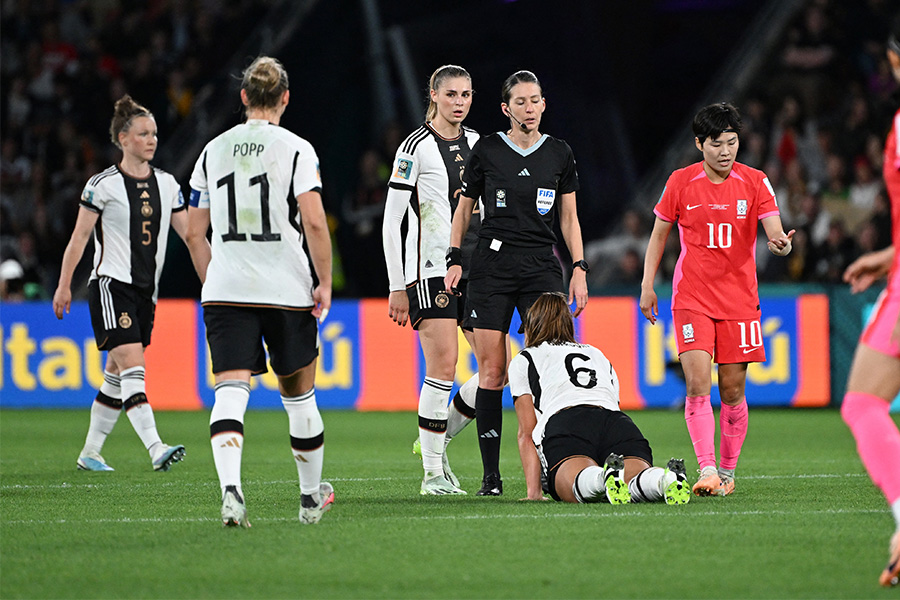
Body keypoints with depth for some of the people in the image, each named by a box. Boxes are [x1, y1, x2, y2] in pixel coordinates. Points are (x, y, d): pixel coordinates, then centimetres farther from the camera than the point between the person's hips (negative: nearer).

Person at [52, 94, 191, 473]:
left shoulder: (166, 184, 9)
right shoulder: (103, 184, -6)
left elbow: (190, 233, 9)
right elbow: (80, 236, -2)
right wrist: (64, 285, -4)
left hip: (145, 291, 6)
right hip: (110, 285, -6)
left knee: (117, 375, 10)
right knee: (132, 366, -18)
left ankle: (90, 453, 21)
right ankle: (156, 451, -30)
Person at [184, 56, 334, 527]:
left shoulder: (214, 151, 8)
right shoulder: (296, 150, -3)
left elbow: (194, 230, 11)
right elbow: (315, 222, -13)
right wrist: (324, 282, -5)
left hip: (225, 291, 2)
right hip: (287, 290, -2)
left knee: (231, 391, -8)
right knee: (299, 394, 14)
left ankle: (230, 489, -31)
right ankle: (312, 497, 28)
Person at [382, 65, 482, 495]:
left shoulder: (476, 143, 12)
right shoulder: (416, 146, -7)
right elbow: (391, 221, -8)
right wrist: (397, 287, -11)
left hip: (474, 267, 7)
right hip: (430, 269, -7)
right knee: (443, 367, -13)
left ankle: (438, 439, 15)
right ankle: (433, 473, -4)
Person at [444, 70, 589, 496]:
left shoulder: (559, 154, 8)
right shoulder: (486, 150, 3)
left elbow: (569, 218, 13)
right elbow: (464, 208, 12)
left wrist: (579, 269, 4)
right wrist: (455, 259, 2)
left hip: (542, 269, 1)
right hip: (491, 268, -1)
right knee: (491, 372, -5)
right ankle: (490, 474, -1)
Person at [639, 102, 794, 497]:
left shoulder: (755, 182, -2)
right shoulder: (680, 183, -1)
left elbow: (773, 229, -10)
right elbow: (659, 233, 11)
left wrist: (779, 242, -34)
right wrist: (647, 285, 6)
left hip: (739, 298, 1)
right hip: (692, 298, -1)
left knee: (732, 390, 3)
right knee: (698, 384, -15)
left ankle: (727, 472, 18)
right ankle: (707, 470, -18)